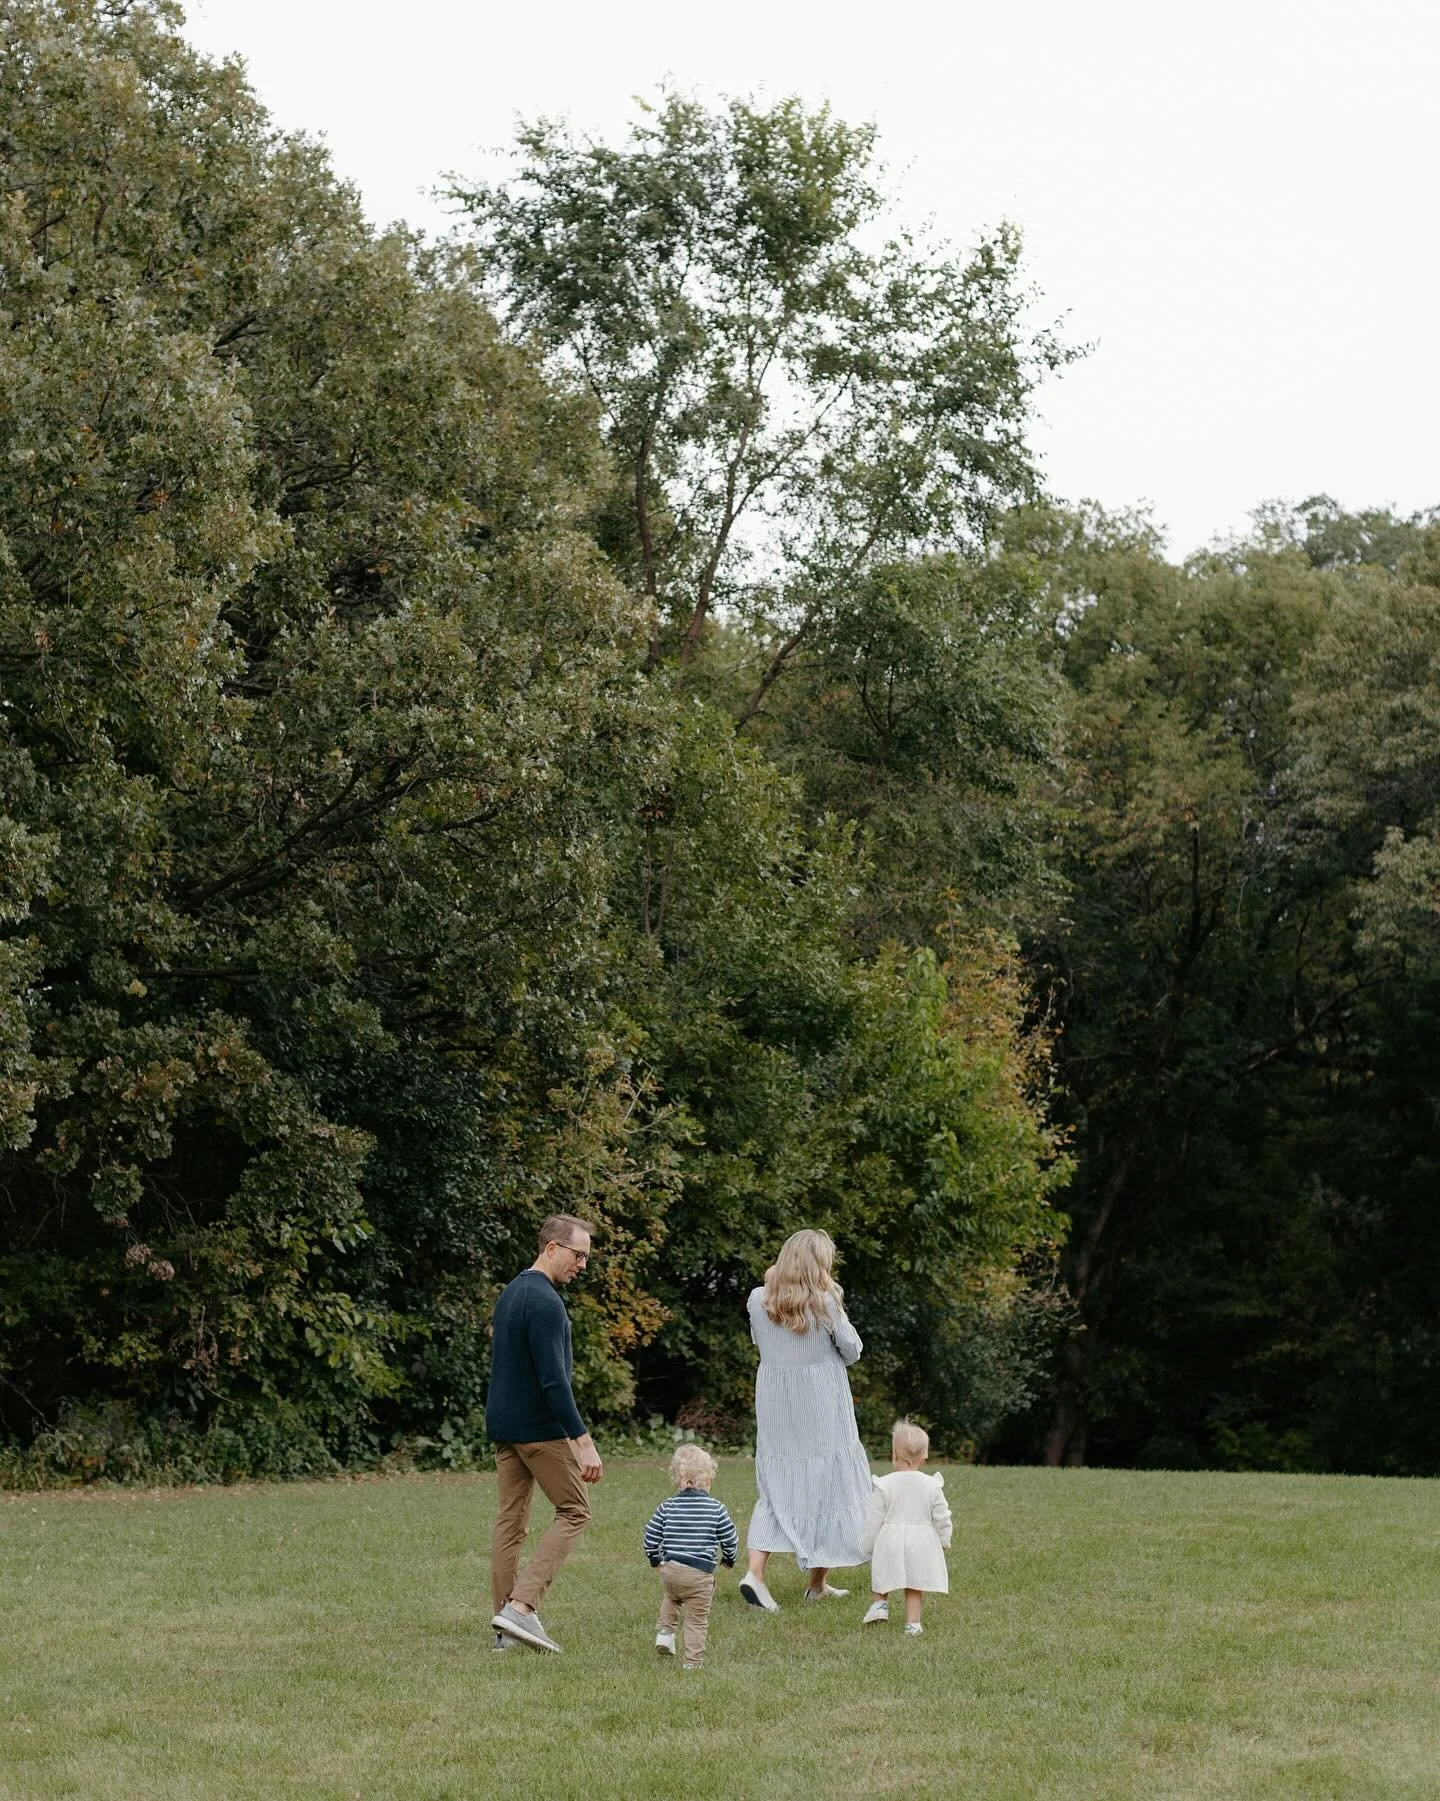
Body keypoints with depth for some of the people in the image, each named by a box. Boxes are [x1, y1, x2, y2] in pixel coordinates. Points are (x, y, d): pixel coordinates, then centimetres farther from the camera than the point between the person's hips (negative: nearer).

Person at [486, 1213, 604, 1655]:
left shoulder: (510, 1294, 13)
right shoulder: (545, 1302, -18)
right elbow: (553, 1380, -24)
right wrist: (583, 1441, -23)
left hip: (502, 1425, 9)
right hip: (539, 1427, -9)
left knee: (510, 1519, 8)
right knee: (573, 1511, 1)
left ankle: (505, 1625, 8)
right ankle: (521, 1605, -10)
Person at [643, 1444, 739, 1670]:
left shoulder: (667, 1507, 0)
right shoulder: (716, 1510, -6)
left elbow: (650, 1537, 3)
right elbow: (731, 1541, 2)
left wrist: (656, 1560, 21)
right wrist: (729, 1560, 23)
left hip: (670, 1569, 3)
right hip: (700, 1574, -3)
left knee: (671, 1598, 34)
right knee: (697, 1618, 7)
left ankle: (665, 1630, 19)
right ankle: (693, 1660, 9)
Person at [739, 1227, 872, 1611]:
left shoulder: (758, 1300, -1)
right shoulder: (824, 1302, -12)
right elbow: (852, 1350, -3)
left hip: (775, 1404, 4)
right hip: (821, 1405, -4)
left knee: (776, 1484, 9)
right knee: (828, 1482, 10)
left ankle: (754, 1572, -10)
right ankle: (818, 1582, 16)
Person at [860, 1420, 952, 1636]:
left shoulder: (884, 1485, -9)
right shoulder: (932, 1486, -5)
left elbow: (873, 1520, -6)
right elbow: (942, 1519, 0)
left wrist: (869, 1548, 6)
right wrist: (944, 1543, 17)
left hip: (889, 1541, -1)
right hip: (922, 1544, 1)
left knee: (881, 1575, 23)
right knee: (915, 1585, 11)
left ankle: (879, 1603, 8)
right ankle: (913, 1623, 10)